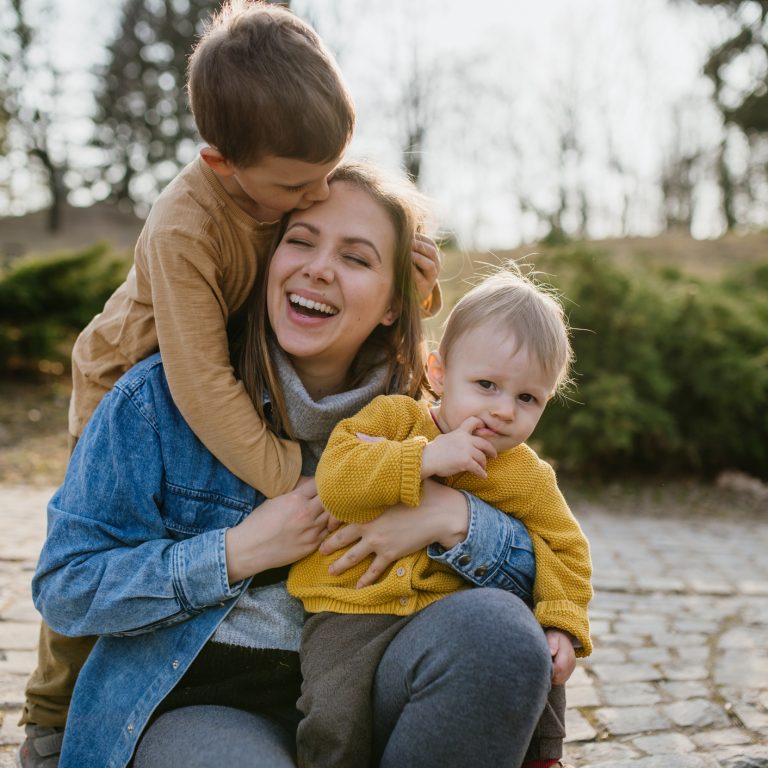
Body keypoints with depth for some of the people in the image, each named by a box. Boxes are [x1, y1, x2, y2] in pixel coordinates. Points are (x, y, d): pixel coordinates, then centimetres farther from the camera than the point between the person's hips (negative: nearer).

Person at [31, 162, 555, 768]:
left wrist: (452, 515, -20)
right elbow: (63, 590, -6)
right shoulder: (159, 397, -6)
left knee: (494, 623, -25)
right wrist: (241, 552, -16)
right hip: (195, 703, -2)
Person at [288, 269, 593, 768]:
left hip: (451, 613, 3)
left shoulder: (527, 478, 3)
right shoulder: (394, 417, -5)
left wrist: (564, 623, -4)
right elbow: (334, 479, -19)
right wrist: (426, 458, -24)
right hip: (353, 611, -3)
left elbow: (565, 549, 12)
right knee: (335, 720, -24)